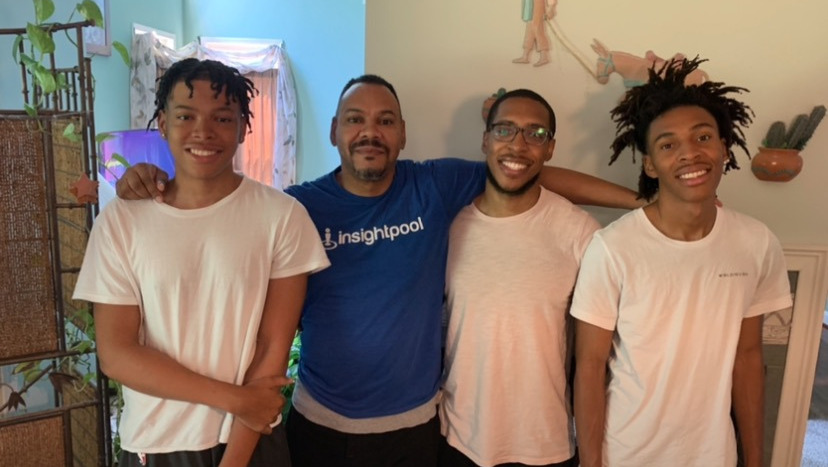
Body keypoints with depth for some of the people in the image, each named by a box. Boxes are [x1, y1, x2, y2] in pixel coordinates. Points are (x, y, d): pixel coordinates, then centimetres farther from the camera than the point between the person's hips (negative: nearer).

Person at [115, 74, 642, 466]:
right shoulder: (301, 205, -8)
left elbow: (537, 174, -5)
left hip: (412, 423, 1)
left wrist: (644, 201, -6)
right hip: (320, 421, 0)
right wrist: (154, 189, -20)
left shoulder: (436, 187, -8)